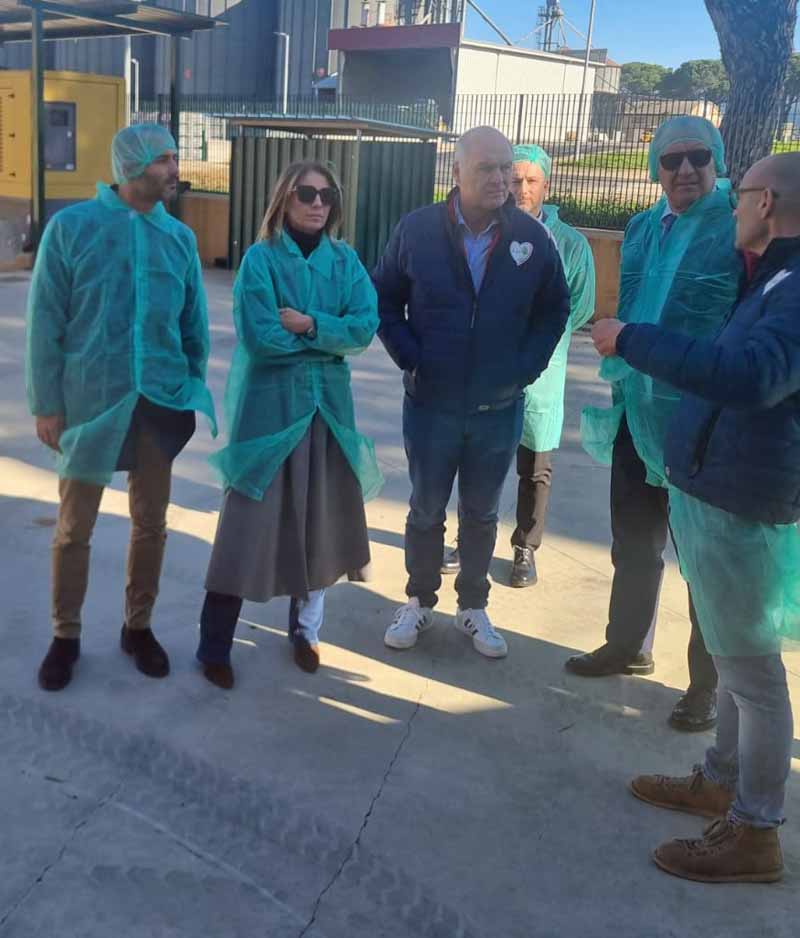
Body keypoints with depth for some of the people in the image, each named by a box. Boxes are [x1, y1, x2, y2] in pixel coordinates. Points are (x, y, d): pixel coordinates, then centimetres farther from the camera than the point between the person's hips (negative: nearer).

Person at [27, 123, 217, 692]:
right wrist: (46, 403, -7)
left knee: (151, 524, 13)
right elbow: (46, 320, -6)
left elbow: (195, 324, 10)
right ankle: (66, 636, 27)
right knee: (74, 528, 8)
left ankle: (139, 627, 31)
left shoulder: (180, 236, 3)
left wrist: (193, 390, 10)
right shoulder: (73, 226, -7)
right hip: (89, 400, -2)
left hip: (160, 402, 3)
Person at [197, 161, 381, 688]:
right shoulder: (261, 258, -5)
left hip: (328, 407, 4)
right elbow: (259, 336, -17)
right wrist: (331, 335, -7)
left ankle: (306, 628, 29)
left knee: (321, 520, 10)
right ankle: (215, 646, 10)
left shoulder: (347, 261, 6)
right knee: (249, 523, -2)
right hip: (268, 407, -4)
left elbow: (366, 327, -6)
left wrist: (311, 324, -18)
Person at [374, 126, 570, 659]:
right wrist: (409, 359, -6)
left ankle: (474, 608, 31)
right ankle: (419, 603, 31)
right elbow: (385, 299, 3)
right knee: (426, 511, 13)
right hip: (431, 404, -1)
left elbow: (555, 309, 6)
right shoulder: (417, 230, -7)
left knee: (481, 514, 14)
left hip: (499, 409, 1)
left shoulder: (534, 238, -5)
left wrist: (527, 367, -3)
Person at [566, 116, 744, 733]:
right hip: (639, 413, 7)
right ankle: (628, 646, 40)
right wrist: (621, 378, 13)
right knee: (634, 542, 20)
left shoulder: (742, 228, -12)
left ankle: (708, 685, 25)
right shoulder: (643, 229, 9)